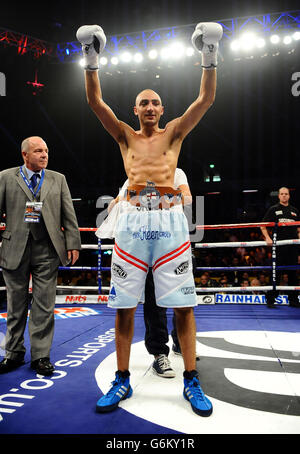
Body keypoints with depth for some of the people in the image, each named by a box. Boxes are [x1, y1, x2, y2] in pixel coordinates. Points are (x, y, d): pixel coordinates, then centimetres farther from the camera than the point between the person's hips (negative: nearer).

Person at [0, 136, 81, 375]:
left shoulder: (58, 179, 12)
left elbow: (69, 215, 8)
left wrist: (73, 243, 0)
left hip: (47, 250, 0)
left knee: (44, 305, 3)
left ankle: (41, 355, 16)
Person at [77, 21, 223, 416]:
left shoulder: (174, 132, 16)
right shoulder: (125, 135, 17)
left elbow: (206, 99, 9)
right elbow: (96, 102, 9)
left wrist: (210, 58, 3)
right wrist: (92, 62, 3)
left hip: (170, 219, 0)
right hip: (133, 220, 1)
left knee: (182, 304, 0)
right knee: (124, 305, 4)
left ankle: (191, 382, 16)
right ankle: (122, 382, 20)